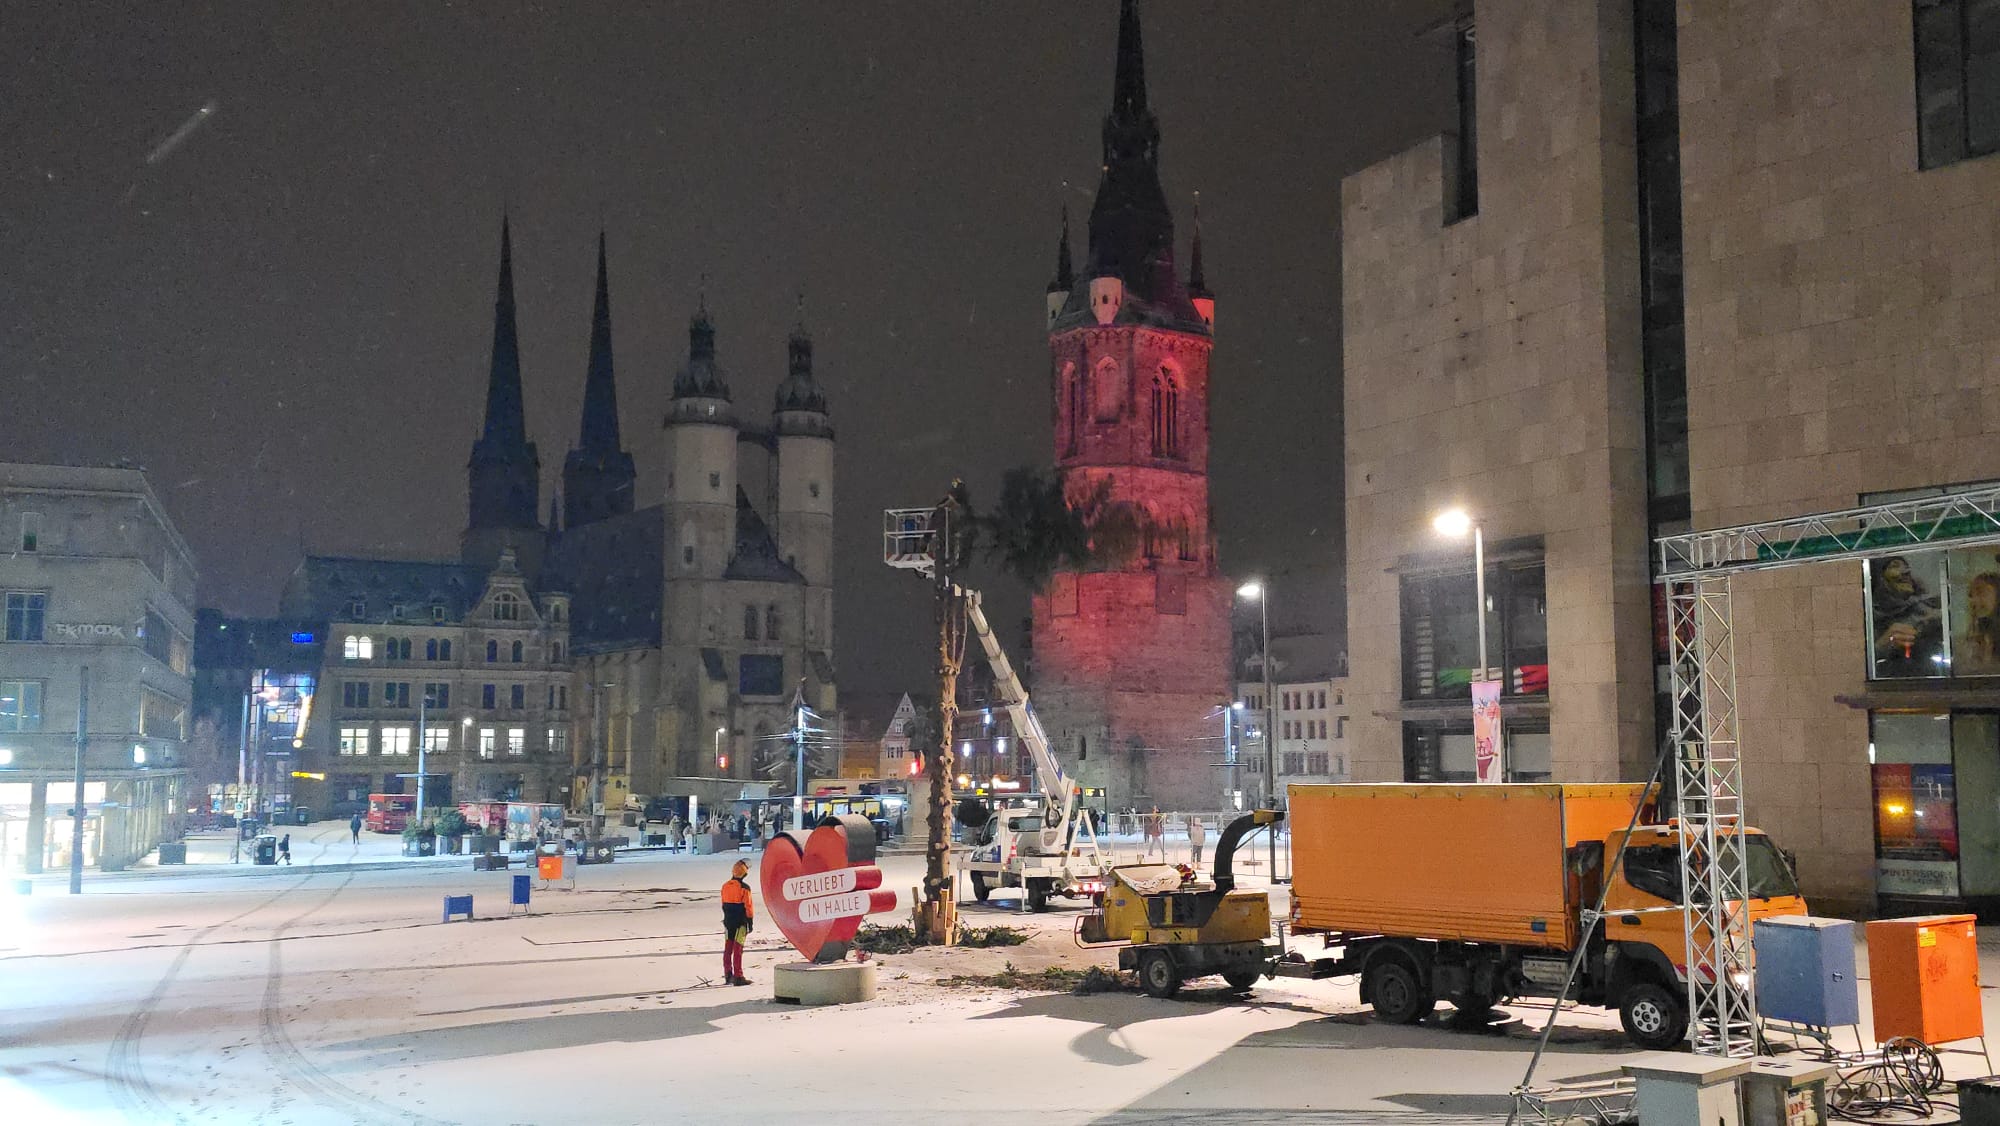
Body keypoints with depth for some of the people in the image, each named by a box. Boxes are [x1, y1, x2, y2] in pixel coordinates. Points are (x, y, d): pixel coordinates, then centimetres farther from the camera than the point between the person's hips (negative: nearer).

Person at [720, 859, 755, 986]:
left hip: (728, 921, 6)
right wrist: (750, 921, -5)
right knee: (738, 949, -5)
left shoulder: (725, 886, 6)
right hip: (740, 923, -6)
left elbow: (724, 905, 14)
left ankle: (728, 975, 18)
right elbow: (748, 906, -13)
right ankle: (738, 977, -5)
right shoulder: (744, 887, -14)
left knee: (728, 948, 13)